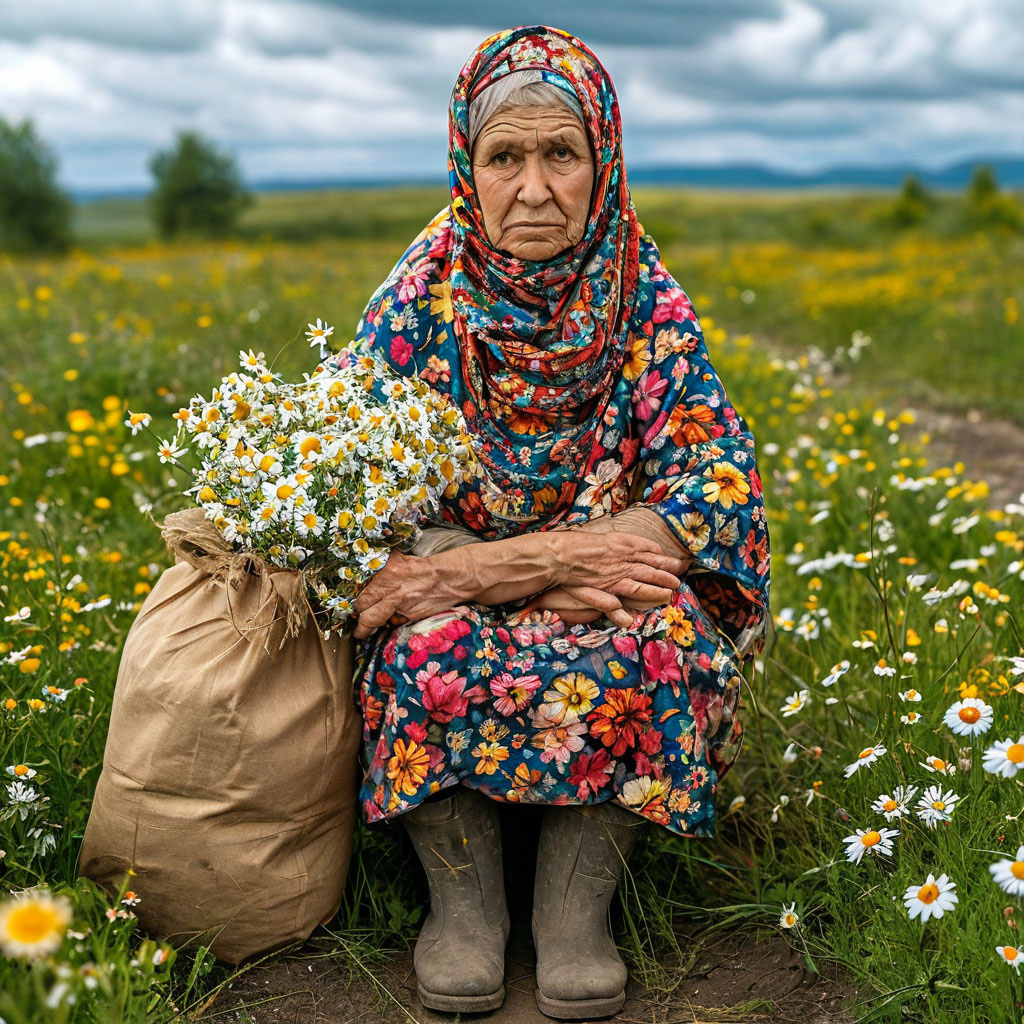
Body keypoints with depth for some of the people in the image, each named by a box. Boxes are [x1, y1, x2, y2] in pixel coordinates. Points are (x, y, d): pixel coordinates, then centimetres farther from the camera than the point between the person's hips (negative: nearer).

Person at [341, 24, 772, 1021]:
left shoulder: (644, 300, -6)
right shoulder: (420, 298, -9)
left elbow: (721, 479, -14)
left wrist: (511, 562, -27)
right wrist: (559, 565, -26)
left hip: (601, 581, 1)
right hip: (450, 583, 0)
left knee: (659, 637, -32)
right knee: (433, 646, -34)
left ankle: (579, 901, -17)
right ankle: (462, 896, -13)